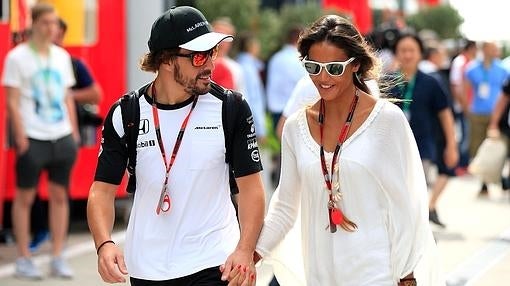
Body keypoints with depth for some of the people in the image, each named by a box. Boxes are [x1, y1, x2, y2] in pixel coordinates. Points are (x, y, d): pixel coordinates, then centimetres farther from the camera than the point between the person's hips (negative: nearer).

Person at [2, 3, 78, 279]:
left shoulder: (62, 56, 12)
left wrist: (74, 132, 11)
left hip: (62, 137, 5)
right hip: (32, 139, -5)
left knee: (59, 195, 5)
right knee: (25, 197, 2)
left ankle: (57, 258, 11)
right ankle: (23, 259, 8)